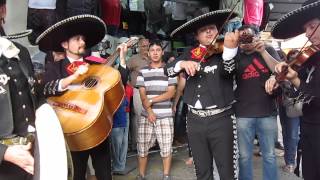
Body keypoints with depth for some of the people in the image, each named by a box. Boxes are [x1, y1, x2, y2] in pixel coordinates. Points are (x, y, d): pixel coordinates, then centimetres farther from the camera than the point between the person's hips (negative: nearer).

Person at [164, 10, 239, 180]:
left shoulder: (223, 51, -1)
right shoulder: (190, 54, 9)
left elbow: (227, 71, -20)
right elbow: (167, 70, 1)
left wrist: (229, 47, -37)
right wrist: (182, 63, -17)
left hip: (221, 119, -3)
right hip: (195, 120, 3)